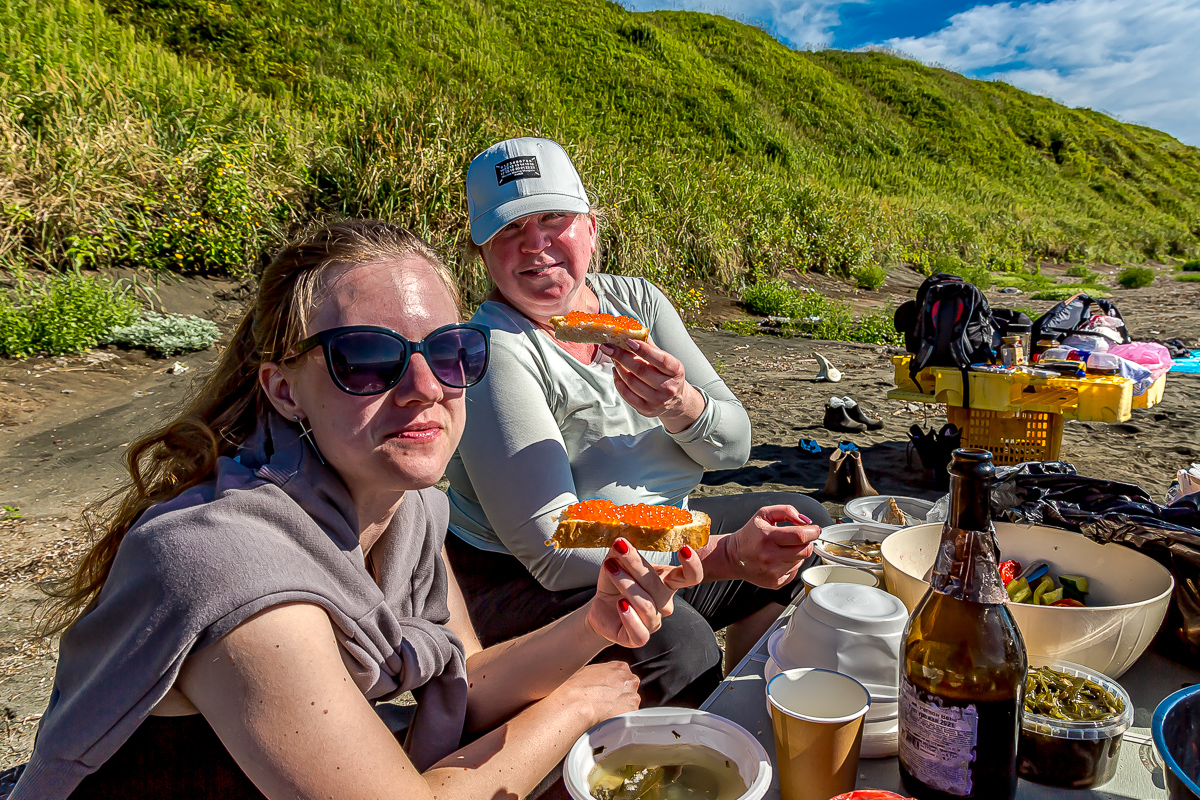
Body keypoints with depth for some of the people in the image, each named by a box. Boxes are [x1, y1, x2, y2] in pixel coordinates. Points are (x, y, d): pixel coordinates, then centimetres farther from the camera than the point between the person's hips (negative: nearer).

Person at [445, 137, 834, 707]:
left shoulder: (636, 301, -2)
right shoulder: (494, 351, -22)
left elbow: (733, 446, -4)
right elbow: (552, 554, -27)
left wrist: (681, 406, -27)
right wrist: (727, 554, -33)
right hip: (521, 581, -7)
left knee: (803, 521, 17)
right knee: (674, 640, -36)